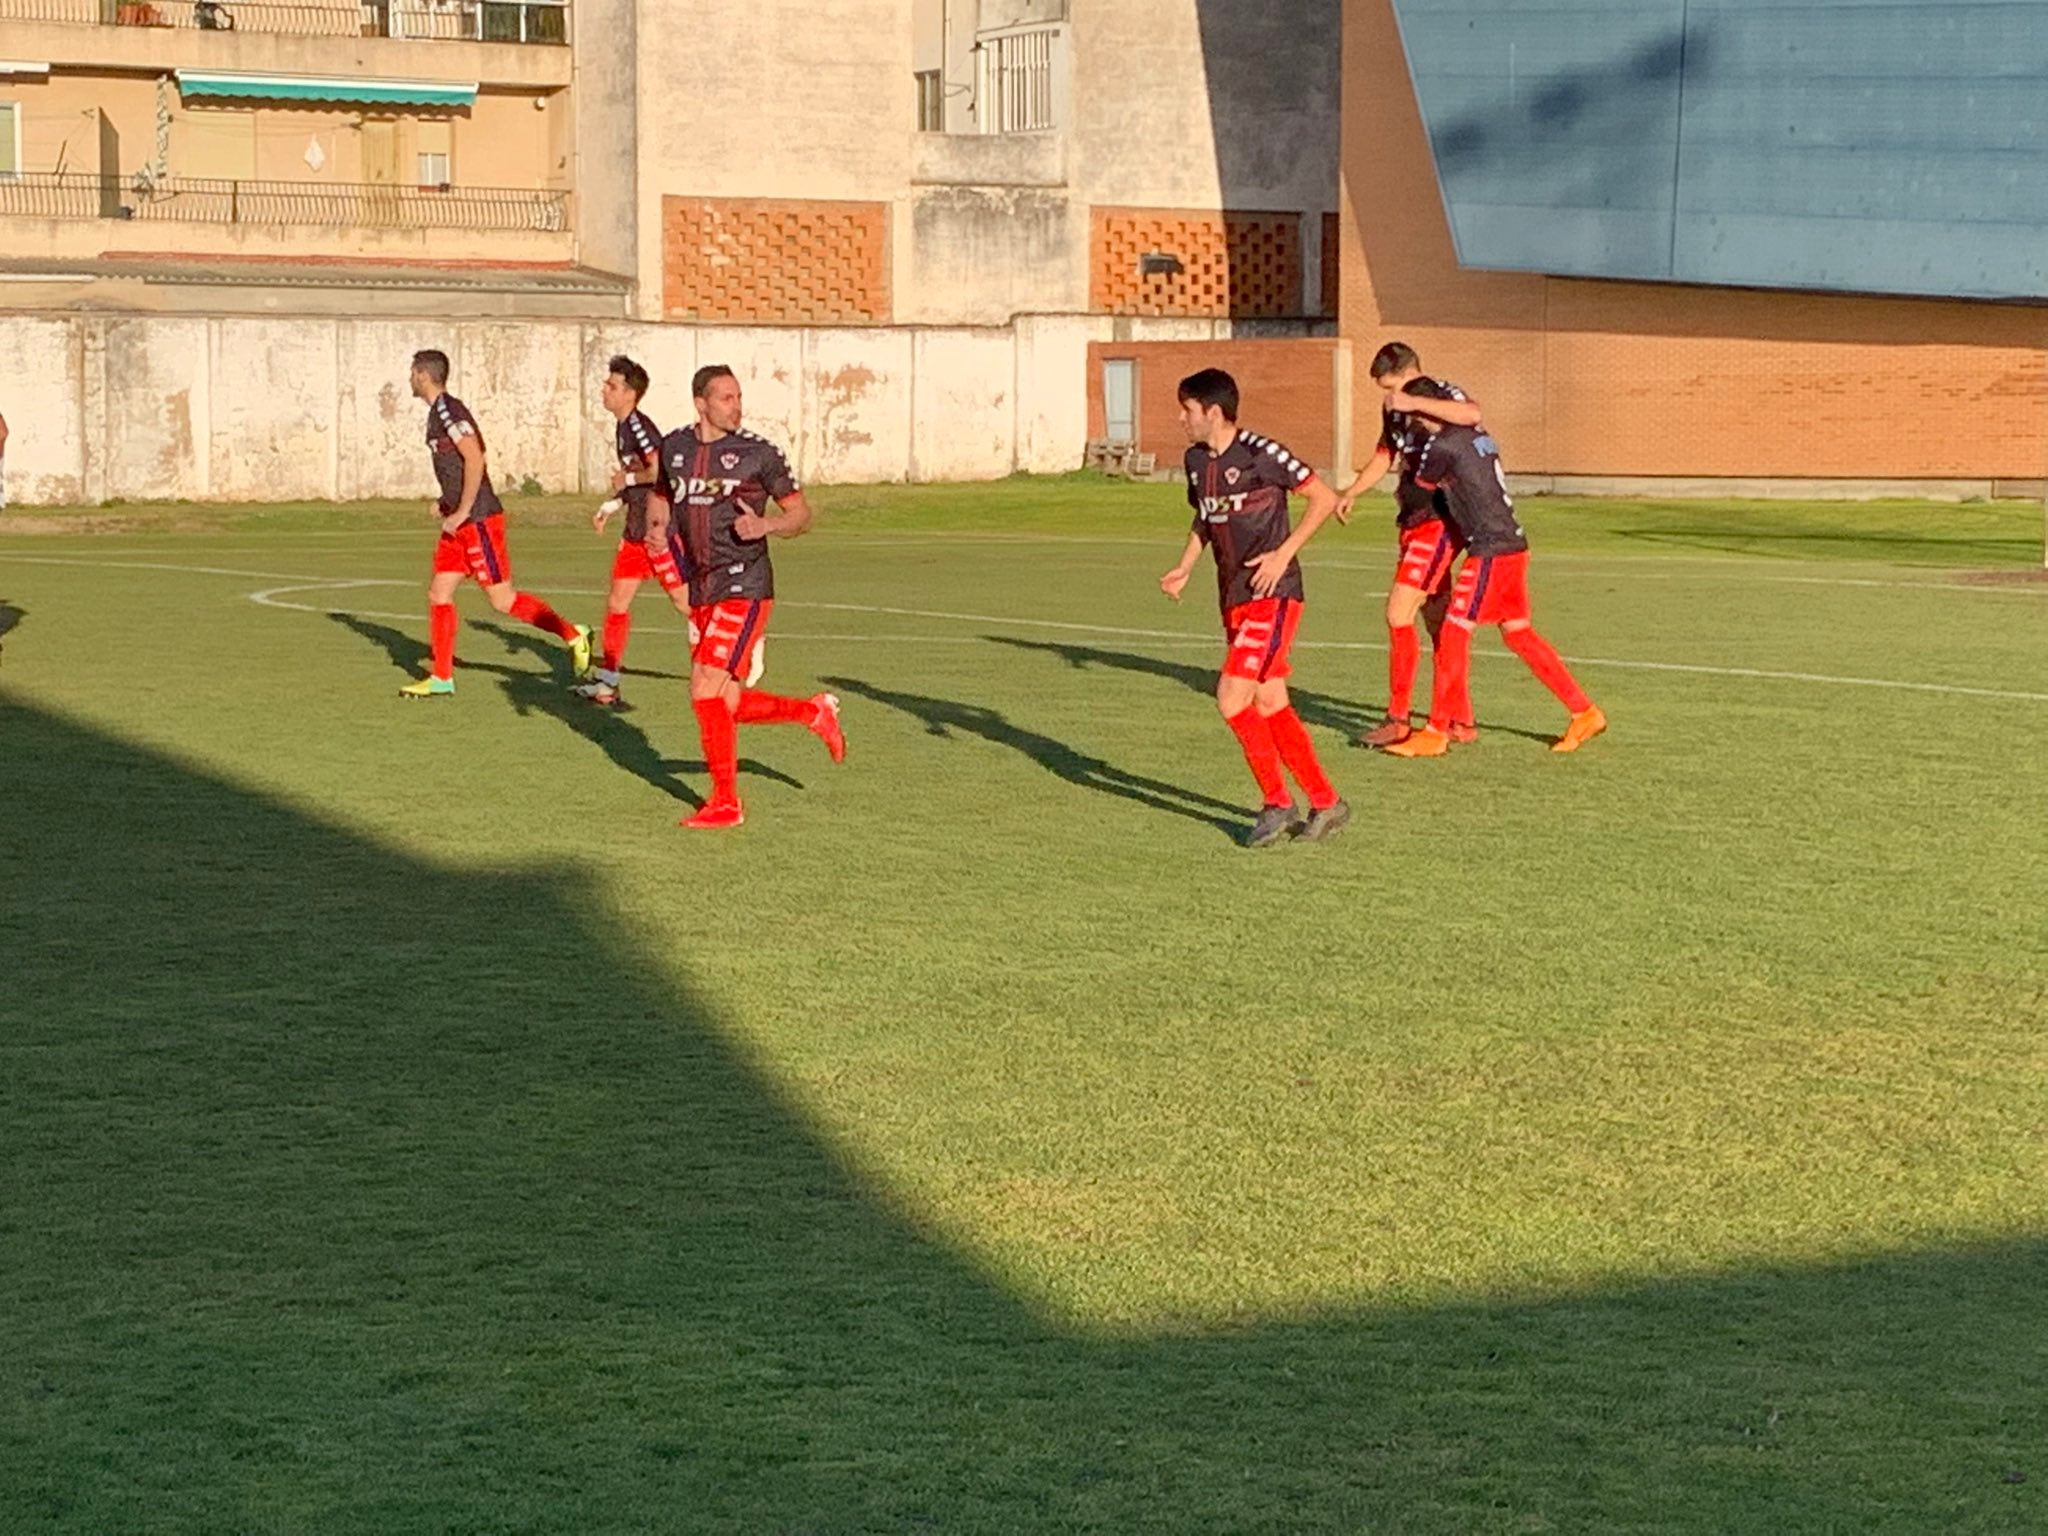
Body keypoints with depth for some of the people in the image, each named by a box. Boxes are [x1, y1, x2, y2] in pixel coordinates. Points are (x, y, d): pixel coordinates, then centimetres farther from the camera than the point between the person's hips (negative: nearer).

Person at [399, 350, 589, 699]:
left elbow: (475, 459, -23)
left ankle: (573, 635, 4)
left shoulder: (449, 410, -14)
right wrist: (448, 503, 17)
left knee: (503, 599, -6)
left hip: (479, 520, -10)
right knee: (439, 594, 6)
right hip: (461, 523, 10)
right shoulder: (438, 412, 16)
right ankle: (441, 679, 9)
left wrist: (461, 512, -21)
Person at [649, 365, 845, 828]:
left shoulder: (759, 454, -5)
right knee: (725, 704, 9)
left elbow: (801, 514, 1)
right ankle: (814, 712, 33)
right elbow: (661, 495, 25)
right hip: (701, 591, 6)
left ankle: (726, 802, -6)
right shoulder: (675, 447, 8)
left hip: (744, 586, -6)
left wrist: (766, 525, -20)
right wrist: (656, 526, 3)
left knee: (706, 687, -16)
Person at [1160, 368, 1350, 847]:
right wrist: (1185, 568, 12)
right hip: (1234, 598, 8)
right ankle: (1326, 803, 20)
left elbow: (1324, 498, -11)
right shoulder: (1196, 460, 9)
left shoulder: (1260, 453, -15)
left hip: (1272, 596, -8)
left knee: (1232, 700, -15)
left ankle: (1278, 804, -1)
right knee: (1270, 707, 9)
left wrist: (1283, 554, -16)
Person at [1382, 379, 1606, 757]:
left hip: (1491, 553, -9)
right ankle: (1584, 713, 18)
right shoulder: (1478, 437, 12)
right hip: (1513, 545, 9)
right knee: (1520, 635, 15)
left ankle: (1436, 733, -1)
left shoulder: (1443, 446, -12)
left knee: (1454, 635, -4)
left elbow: (1422, 485, 3)